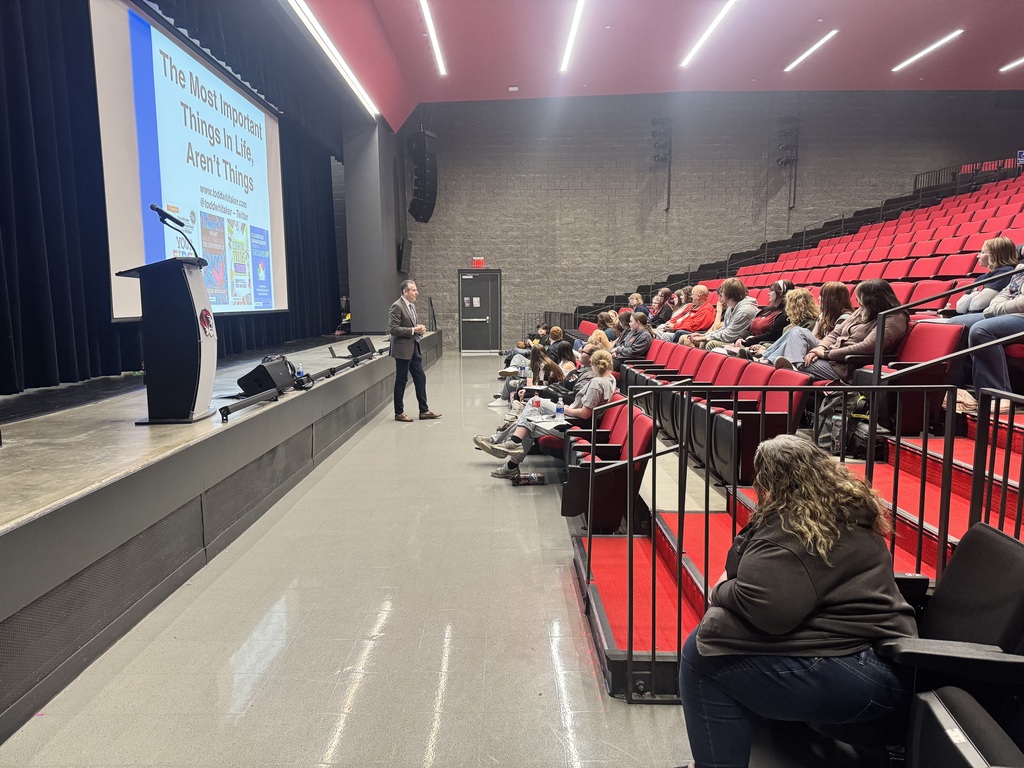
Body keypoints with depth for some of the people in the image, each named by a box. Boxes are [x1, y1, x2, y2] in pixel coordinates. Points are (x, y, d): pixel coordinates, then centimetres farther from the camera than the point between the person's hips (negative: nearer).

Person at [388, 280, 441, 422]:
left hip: (414, 347, 9)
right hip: (403, 349, -9)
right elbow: (393, 329, -21)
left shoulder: (412, 305, 13)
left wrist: (419, 328, 1)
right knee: (401, 380, 2)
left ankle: (424, 410, 18)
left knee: (420, 378, 10)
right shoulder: (397, 306, -15)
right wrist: (413, 330, -22)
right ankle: (399, 413, 13)